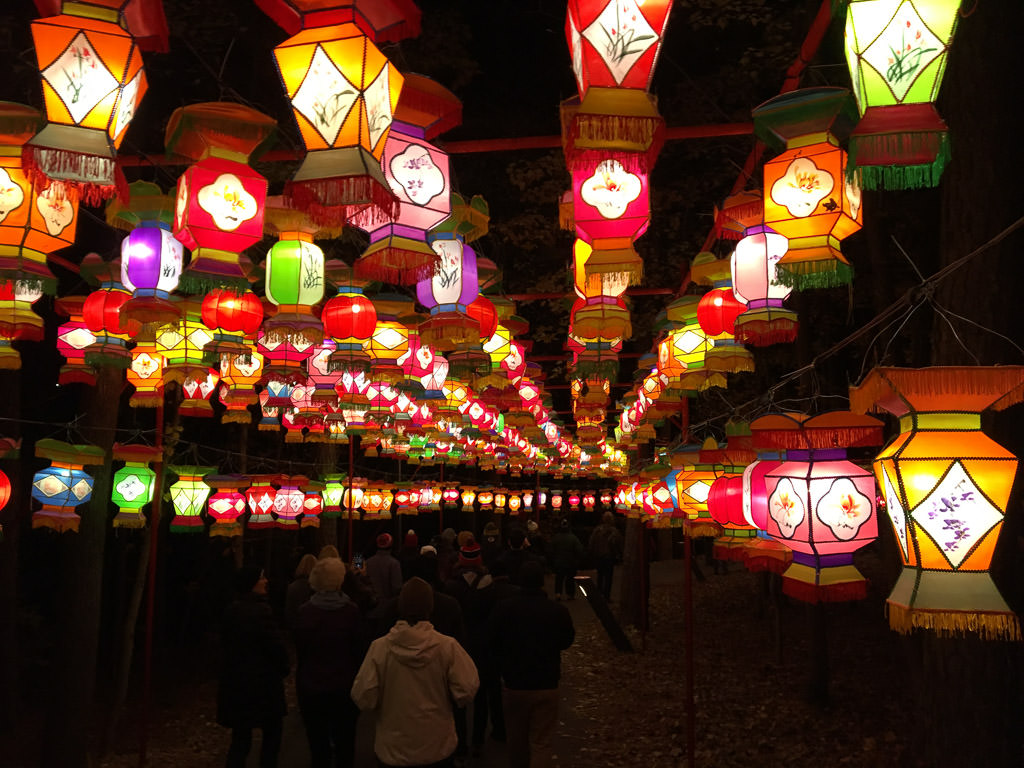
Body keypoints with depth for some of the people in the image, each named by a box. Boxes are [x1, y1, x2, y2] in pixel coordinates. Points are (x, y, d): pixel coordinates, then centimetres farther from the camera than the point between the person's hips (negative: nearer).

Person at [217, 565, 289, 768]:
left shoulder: (232, 610, 6)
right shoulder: (260, 610, -19)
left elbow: (229, 643, 14)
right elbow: (276, 646, -18)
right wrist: (284, 667, 0)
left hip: (236, 681, 7)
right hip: (262, 682, -7)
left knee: (240, 738, 12)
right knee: (271, 736, 10)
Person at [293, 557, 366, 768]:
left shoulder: (304, 612, -12)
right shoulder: (351, 610, -15)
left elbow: (299, 652, -2)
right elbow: (359, 650, -7)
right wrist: (355, 677, 8)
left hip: (311, 688, 1)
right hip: (344, 687, 0)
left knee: (318, 745, 13)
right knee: (345, 744, 16)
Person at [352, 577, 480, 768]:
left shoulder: (379, 647, -17)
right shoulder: (447, 646, -17)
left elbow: (364, 698, -15)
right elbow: (466, 692, -16)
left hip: (392, 751, 0)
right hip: (438, 748, 0)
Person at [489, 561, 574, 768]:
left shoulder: (503, 609, -13)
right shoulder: (558, 611, -14)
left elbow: (492, 644, -1)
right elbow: (566, 641, 3)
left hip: (513, 683, 1)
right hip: (547, 686, -1)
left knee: (516, 740, 19)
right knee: (541, 743, 6)